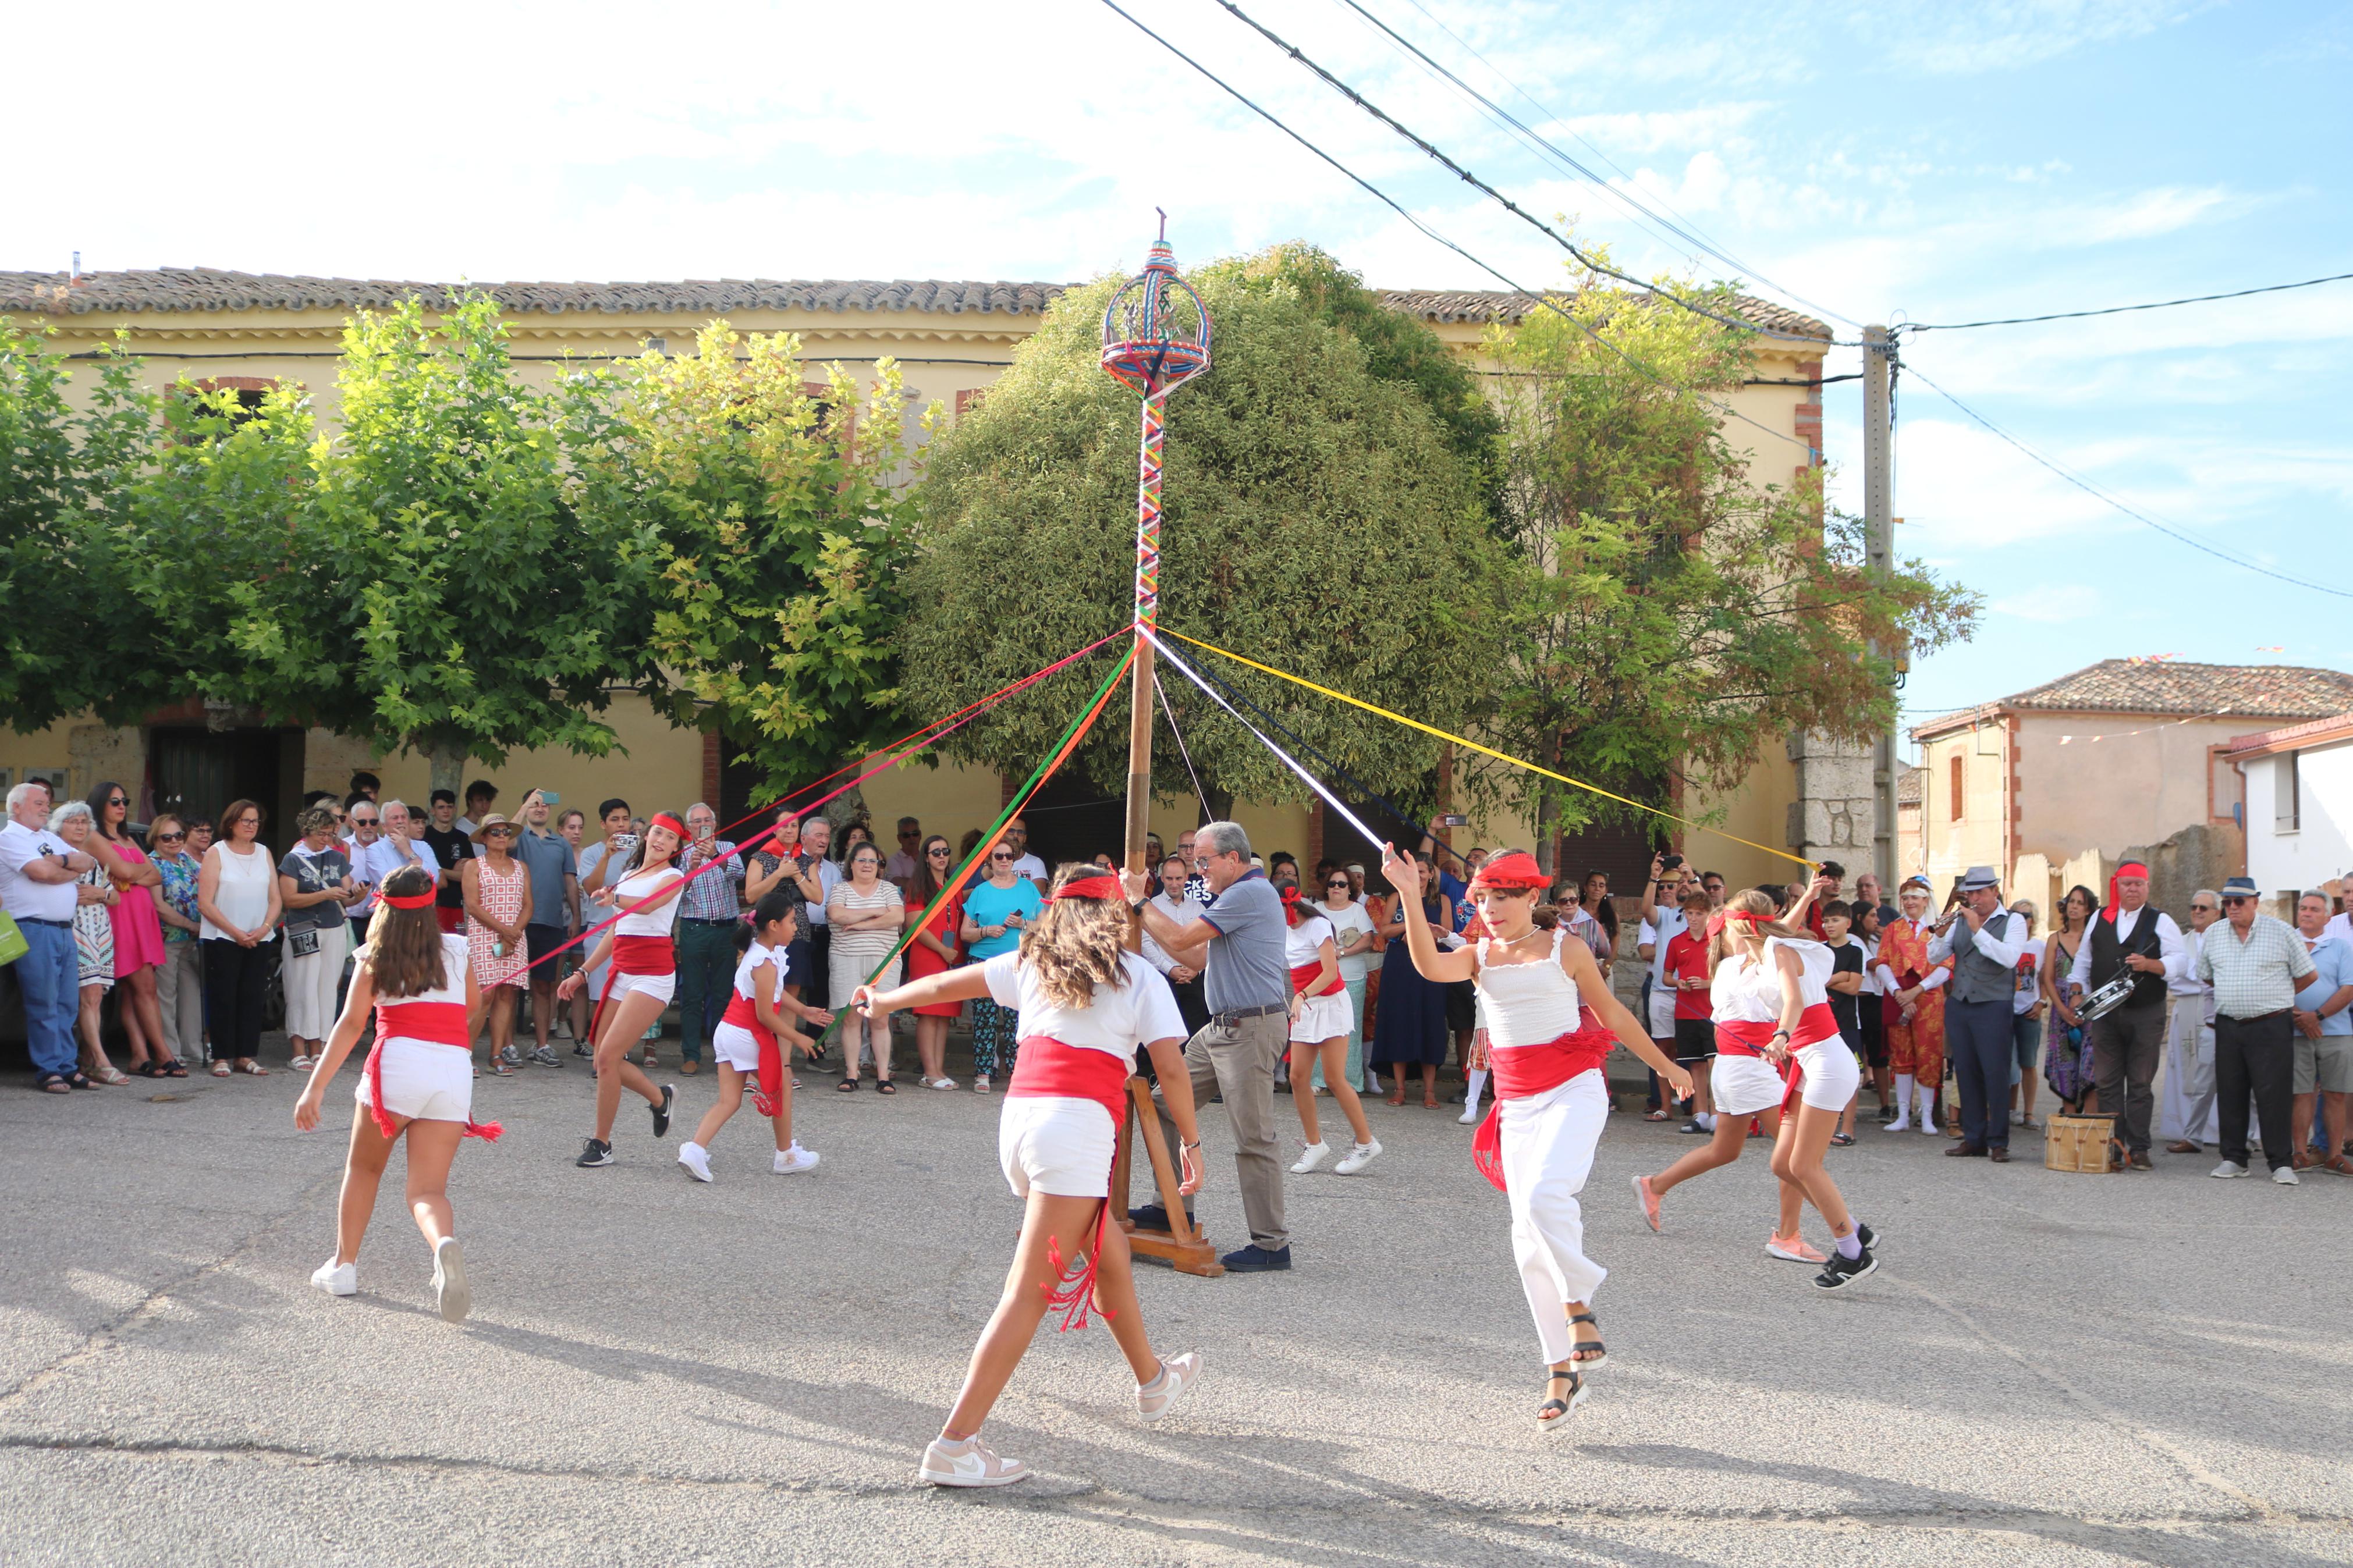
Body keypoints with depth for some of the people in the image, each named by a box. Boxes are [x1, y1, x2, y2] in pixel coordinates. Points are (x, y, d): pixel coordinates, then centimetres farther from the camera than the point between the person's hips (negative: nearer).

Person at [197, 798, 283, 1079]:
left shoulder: (264, 853, 12)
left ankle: (246, 1056, 8)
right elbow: (205, 903, -7)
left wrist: (264, 928, -8)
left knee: (252, 997, 3)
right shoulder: (216, 853, 0)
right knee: (223, 998, -3)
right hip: (222, 939, -4)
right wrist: (236, 932, -12)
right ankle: (222, 1057, 3)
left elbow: (276, 900, 10)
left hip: (259, 939, 4)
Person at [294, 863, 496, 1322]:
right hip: (455, 1068, 1)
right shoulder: (457, 949, 15)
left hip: (398, 1062, -1)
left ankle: (344, 1266, 25)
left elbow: (352, 1023, 0)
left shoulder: (374, 956, 9)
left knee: (364, 1167, 24)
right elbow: (473, 1006, 29)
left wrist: (315, 1088, -3)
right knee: (427, 1190, 0)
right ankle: (445, 1243, -32)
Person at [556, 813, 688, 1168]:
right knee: (604, 1060, 5)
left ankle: (601, 1143, -3)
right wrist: (582, 973, 22)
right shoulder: (629, 874, 20)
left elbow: (647, 904, -23)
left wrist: (614, 897, -40)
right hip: (622, 972, 7)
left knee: (608, 1055, -14)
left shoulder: (673, 877, -1)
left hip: (652, 974, -7)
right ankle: (660, 1097, 30)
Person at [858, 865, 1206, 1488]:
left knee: (1108, 1252, 25)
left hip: (1018, 1116, 6)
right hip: (1078, 1125, -6)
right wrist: (1191, 1143, 14)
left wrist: (884, 1000, 44)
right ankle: (954, 1445, -14)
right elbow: (1171, 1069, 3)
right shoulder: (1139, 978, 8)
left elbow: (945, 983, 27)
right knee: (1031, 1290, -9)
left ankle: (1152, 1380, 43)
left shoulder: (1031, 963, 18)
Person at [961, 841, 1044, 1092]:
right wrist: (986, 931, -8)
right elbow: (965, 932, 10)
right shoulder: (980, 891, 12)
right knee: (984, 1019, -4)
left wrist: (1023, 924, -8)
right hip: (983, 962, 0)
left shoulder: (1028, 888, 12)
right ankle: (983, 1073, 0)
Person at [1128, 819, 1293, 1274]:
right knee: (1165, 1104, 12)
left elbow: (1180, 940, -16)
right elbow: (1196, 957, 19)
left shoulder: (1249, 893, -14)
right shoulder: (1244, 893, 20)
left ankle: (1272, 1244, -2)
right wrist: (1141, 906, 15)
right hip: (1223, 1027, 11)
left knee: (1254, 1137, -8)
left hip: (1251, 1028, -11)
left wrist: (1140, 900, -2)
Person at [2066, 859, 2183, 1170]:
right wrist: (2078, 994, 7)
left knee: (2140, 1083, -1)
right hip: (2105, 1013, 3)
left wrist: (2149, 964, -23)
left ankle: (2138, 1150, 3)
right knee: (2108, 1083, 2)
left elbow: (2178, 960, -6)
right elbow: (2083, 959, 18)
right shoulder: (2100, 919, 14)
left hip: (2146, 1014, -3)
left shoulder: (2161, 922, 4)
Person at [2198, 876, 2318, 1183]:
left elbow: (2308, 974, 4)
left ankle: (2282, 1163, -1)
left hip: (2271, 1027, -4)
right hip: (2228, 1027, 4)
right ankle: (2233, 1159, 16)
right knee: (2230, 1094, 7)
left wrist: (2276, 997, 10)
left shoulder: (2281, 932, -2)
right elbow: (2204, 976, 22)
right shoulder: (2213, 934, 8)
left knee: (2273, 1094, -6)